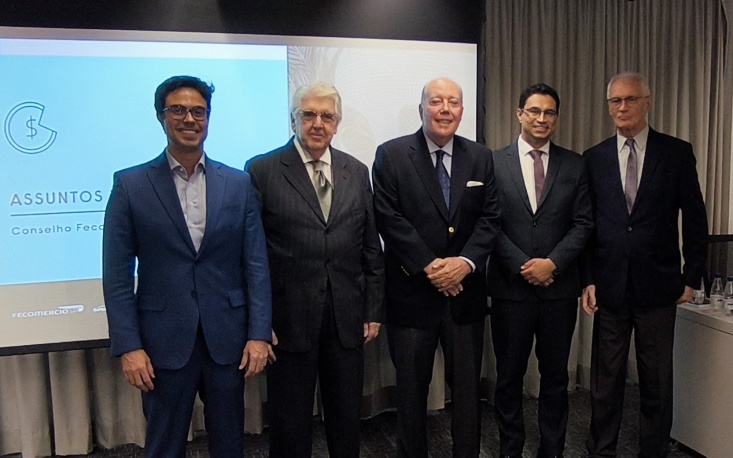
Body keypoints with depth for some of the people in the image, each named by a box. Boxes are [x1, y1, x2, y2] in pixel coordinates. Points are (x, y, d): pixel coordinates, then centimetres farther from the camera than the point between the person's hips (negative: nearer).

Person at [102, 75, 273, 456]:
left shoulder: (238, 183, 3)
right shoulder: (130, 185, -2)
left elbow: (256, 265, 2)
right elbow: (117, 275, -3)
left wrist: (259, 334, -4)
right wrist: (128, 346, -8)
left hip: (227, 337, 2)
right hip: (163, 340, -1)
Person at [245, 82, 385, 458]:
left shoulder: (357, 172, 7)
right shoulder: (263, 170, -4)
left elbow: (371, 247, 8)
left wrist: (374, 310, 6)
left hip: (347, 318, 3)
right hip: (289, 318, -3)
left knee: (347, 420, 17)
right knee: (290, 424, 13)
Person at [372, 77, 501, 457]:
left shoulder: (481, 158, 8)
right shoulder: (391, 155, -3)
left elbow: (490, 217, 3)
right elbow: (389, 218, -10)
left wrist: (466, 262, -13)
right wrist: (428, 266, -15)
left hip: (466, 292, 3)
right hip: (412, 291, -2)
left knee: (467, 388, 12)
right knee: (411, 389, 11)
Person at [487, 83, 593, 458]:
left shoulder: (575, 165, 5)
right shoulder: (494, 162, 0)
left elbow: (582, 224, 1)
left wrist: (553, 263, -12)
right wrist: (522, 266, -12)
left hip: (560, 286, 2)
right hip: (511, 286, -1)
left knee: (555, 377, 13)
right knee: (509, 376, 10)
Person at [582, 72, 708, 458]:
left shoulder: (677, 153, 1)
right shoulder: (594, 158, 4)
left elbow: (694, 219, 3)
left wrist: (691, 277, 1)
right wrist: (588, 279, -1)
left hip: (658, 285, -1)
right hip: (609, 285, 1)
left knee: (657, 382, 10)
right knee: (605, 380, 10)